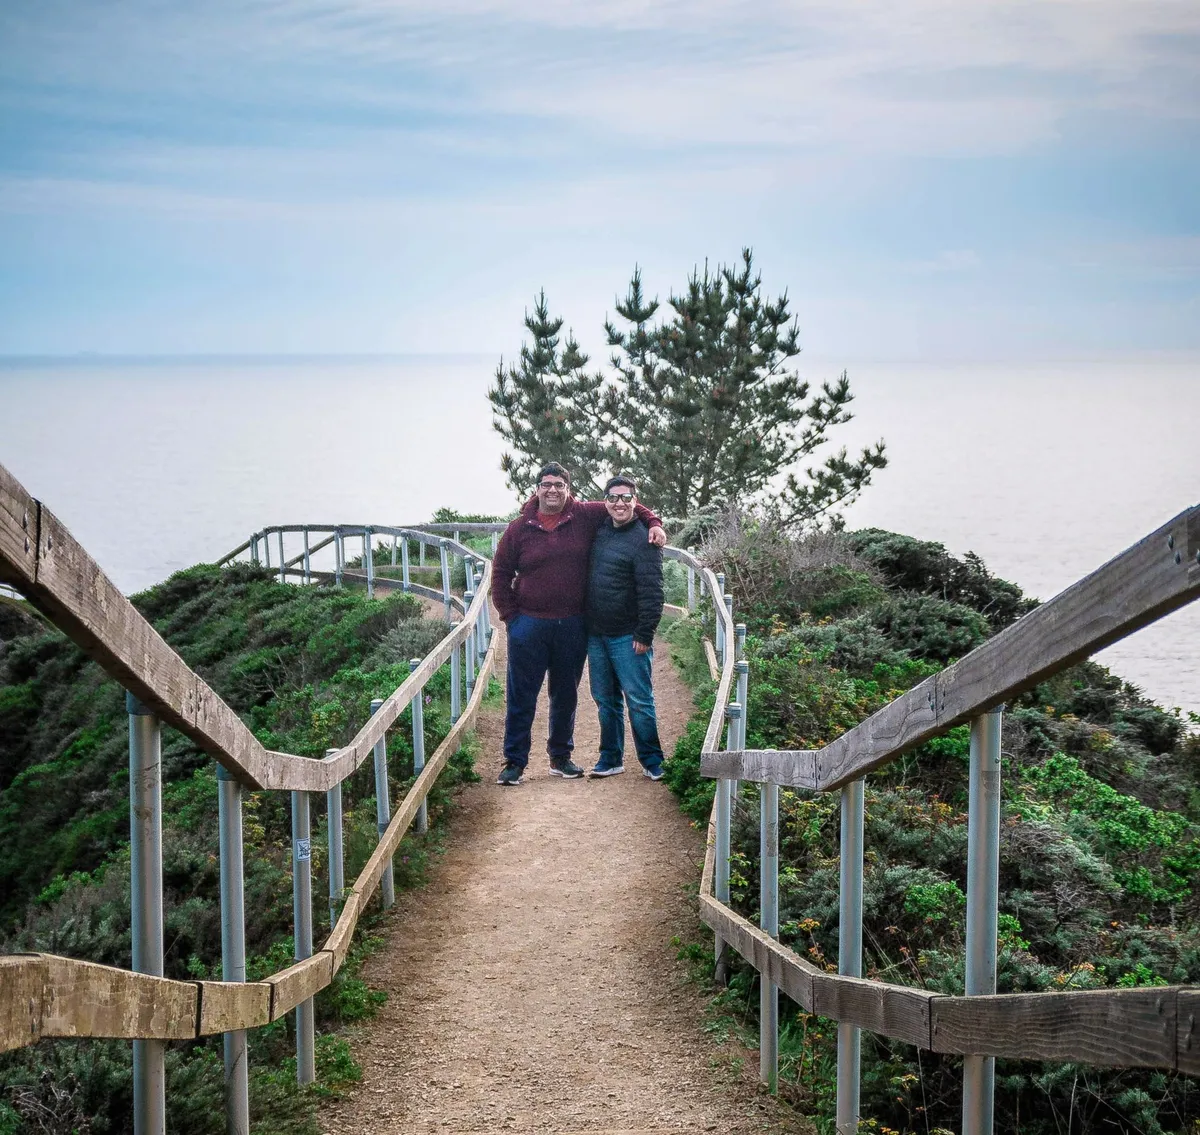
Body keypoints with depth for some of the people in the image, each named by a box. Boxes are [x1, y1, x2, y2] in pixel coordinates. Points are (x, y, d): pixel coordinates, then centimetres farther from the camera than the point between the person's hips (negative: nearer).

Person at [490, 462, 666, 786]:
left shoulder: (585, 516, 1)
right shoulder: (519, 529, -1)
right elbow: (500, 574, 5)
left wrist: (653, 523, -2)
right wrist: (509, 615, -1)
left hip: (572, 626, 2)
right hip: (529, 625, -2)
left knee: (566, 696, 13)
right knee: (521, 697, 0)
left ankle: (560, 757, 27)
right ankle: (514, 762, 7)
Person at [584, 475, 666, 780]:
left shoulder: (642, 539, -12)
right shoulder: (600, 529, 9)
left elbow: (651, 592, -16)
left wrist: (644, 635, -18)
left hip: (627, 637, -7)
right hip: (596, 634, 7)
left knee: (638, 700, -2)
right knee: (605, 700, 13)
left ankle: (652, 760, 8)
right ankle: (611, 758, 22)